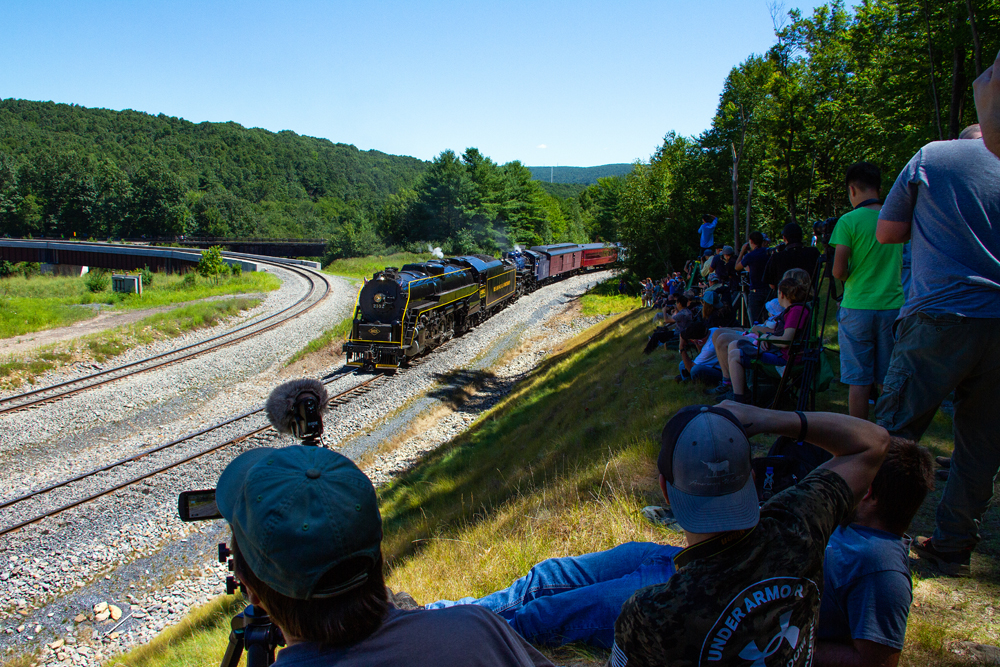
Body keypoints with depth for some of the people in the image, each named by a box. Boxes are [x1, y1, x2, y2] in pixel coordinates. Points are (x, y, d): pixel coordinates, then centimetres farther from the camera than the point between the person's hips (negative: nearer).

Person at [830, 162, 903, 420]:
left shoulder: (849, 221, -9)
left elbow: (838, 271, -11)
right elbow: (901, 266, 16)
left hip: (857, 308, -4)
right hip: (893, 306, 4)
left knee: (859, 380, 2)